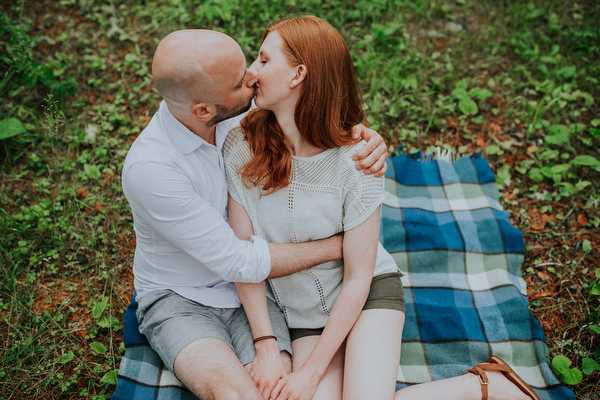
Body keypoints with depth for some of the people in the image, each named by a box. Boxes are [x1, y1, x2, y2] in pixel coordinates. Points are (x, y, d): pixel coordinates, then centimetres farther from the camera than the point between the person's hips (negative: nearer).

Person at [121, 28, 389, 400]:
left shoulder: (244, 112, -11)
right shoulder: (148, 168, -26)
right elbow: (237, 262, -23)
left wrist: (368, 135, -17)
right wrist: (338, 246, -17)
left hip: (250, 290, 4)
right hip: (178, 300, -3)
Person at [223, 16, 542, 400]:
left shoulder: (356, 162, -20)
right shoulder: (241, 146, -11)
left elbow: (358, 277, -14)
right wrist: (266, 345, -11)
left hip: (368, 295, -2)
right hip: (302, 313, 3)